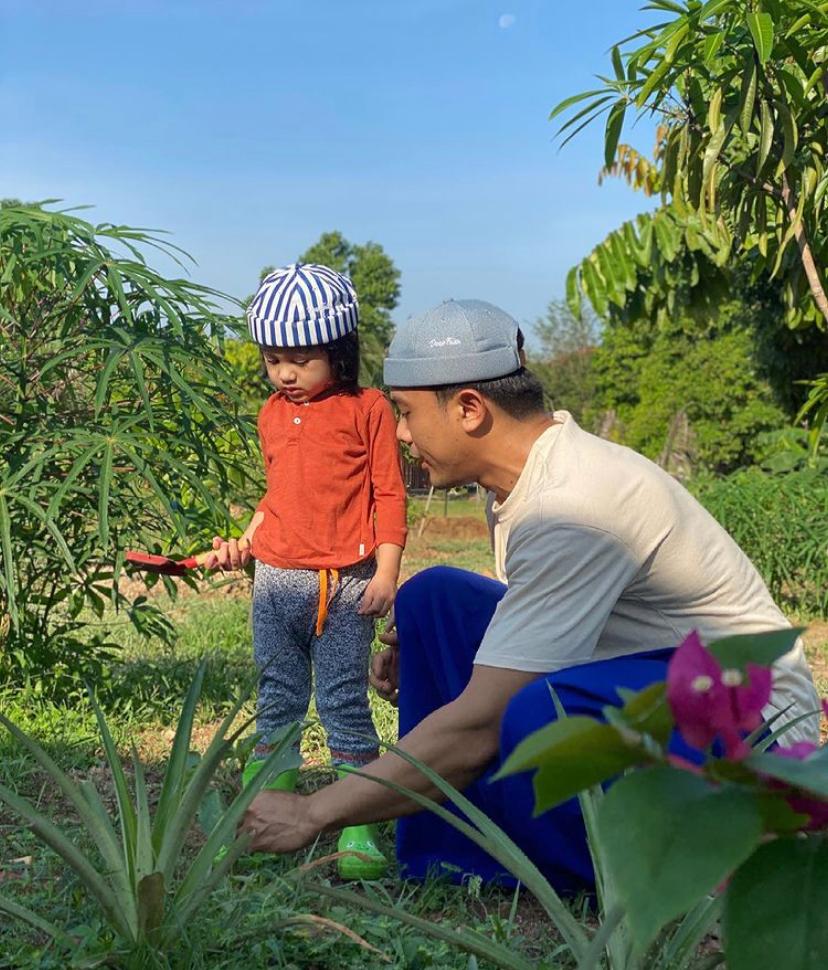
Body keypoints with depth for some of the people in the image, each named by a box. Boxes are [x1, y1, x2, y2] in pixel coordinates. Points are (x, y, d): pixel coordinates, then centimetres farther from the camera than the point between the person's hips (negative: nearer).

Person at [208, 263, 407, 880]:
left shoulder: (368, 409, -2)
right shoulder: (272, 414, 14)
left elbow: (389, 495, -2)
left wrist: (386, 574, -10)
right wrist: (243, 544, 11)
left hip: (345, 586, -5)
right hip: (275, 580, 5)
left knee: (345, 703, -2)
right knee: (276, 703, 10)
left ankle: (357, 828, 5)